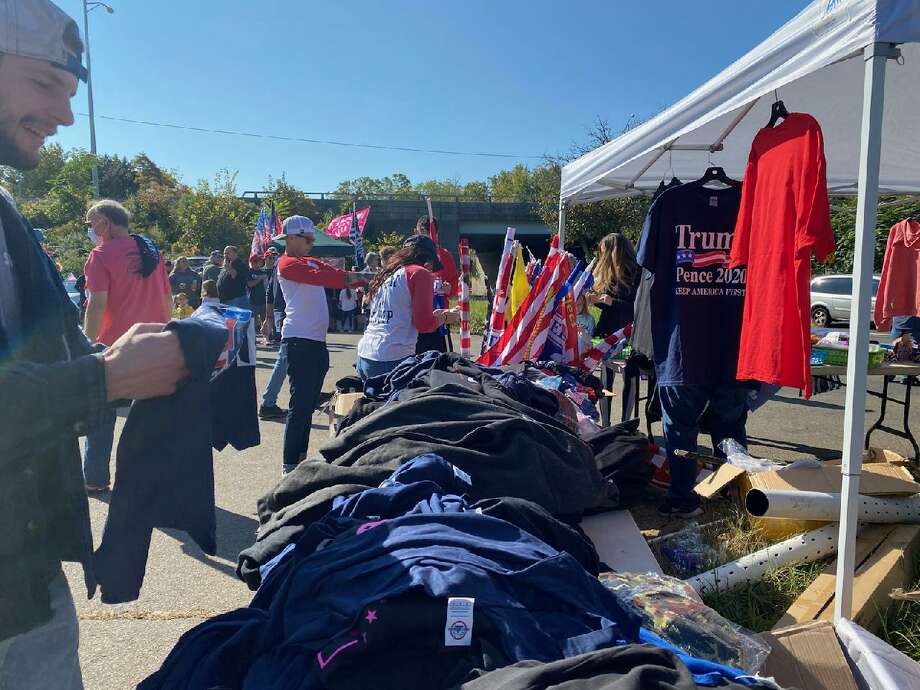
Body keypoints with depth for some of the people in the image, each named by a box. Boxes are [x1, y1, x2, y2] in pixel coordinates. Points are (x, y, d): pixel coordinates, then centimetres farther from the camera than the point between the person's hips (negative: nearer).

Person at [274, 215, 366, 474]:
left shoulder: (312, 262, 22)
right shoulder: (287, 264, -5)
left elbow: (332, 275, 11)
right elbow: (318, 277, -21)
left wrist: (362, 281, -3)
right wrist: (348, 277, -23)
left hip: (317, 340, 9)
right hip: (299, 339, -9)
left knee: (309, 402, 13)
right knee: (300, 403, -8)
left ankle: (300, 457, 22)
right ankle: (290, 464, -1)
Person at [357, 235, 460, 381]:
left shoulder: (385, 275, 18)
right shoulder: (421, 273, -3)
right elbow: (424, 324, -7)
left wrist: (435, 315, 26)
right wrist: (445, 317, 12)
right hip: (394, 360, -8)